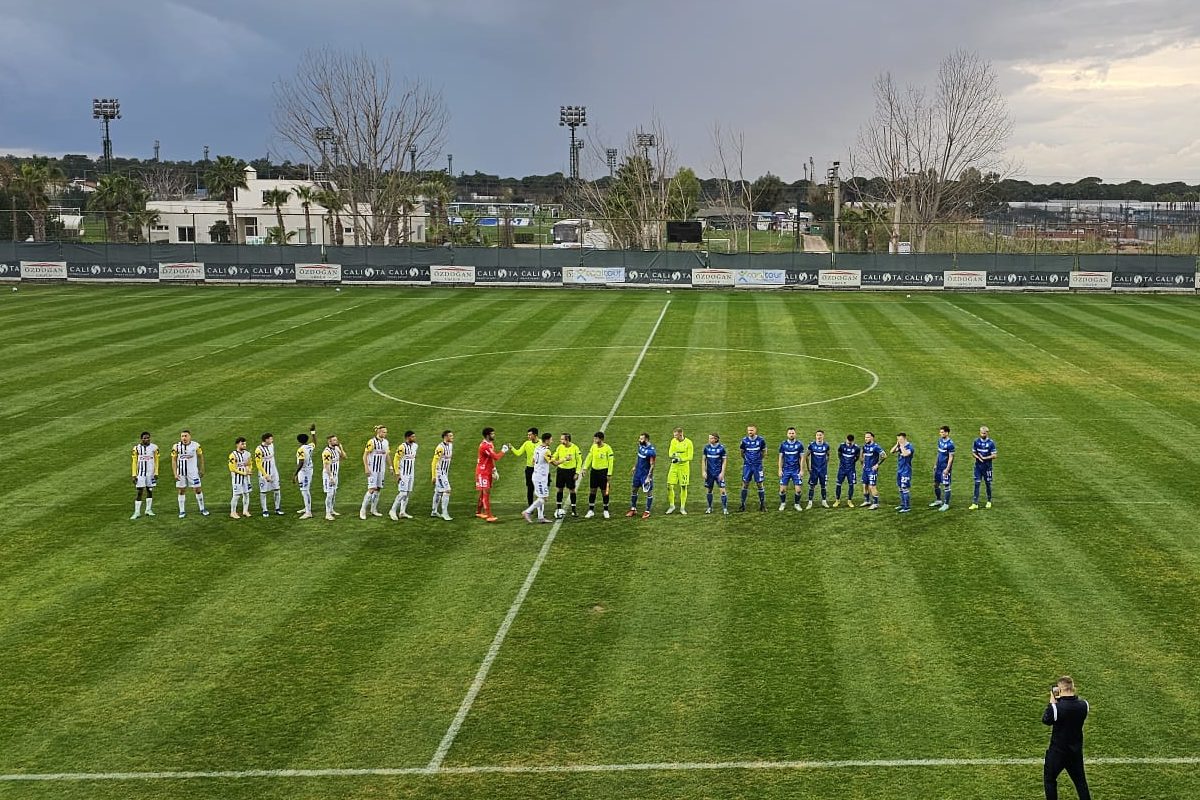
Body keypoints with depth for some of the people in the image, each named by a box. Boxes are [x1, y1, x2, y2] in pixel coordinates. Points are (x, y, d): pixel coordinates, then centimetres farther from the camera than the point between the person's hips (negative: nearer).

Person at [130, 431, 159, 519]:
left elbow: (156, 461, 5)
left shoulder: (154, 447, -1)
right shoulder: (137, 448, -5)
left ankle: (148, 510, 20)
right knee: (139, 492, -4)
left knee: (150, 491, 10)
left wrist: (156, 473, 0)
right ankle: (137, 512, -2)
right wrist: (134, 475, -5)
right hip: (140, 473, -2)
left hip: (151, 473, 2)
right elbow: (134, 462, 0)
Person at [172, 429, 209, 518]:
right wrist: (175, 474, -8)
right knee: (182, 491, 6)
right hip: (181, 473, 0)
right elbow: (173, 461, -2)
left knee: (198, 490, 2)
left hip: (193, 472, 0)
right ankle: (182, 511, 14)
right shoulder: (176, 447, -7)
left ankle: (202, 509, 15)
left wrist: (201, 470, 10)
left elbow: (200, 457, 8)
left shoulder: (196, 445, -6)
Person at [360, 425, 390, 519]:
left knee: (378, 489, 10)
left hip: (381, 469, 7)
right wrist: (366, 468, -16)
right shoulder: (372, 442, -14)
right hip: (372, 469, -7)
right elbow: (364, 456, -11)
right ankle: (363, 510, -5)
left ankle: (373, 510, 19)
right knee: (372, 489, -12)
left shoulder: (386, 442, 6)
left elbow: (387, 455, 17)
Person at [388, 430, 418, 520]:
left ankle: (402, 512, 15)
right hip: (403, 474, -8)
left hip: (411, 474, 8)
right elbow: (395, 460, -14)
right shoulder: (402, 447, -16)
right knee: (402, 493, -10)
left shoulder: (414, 446, 7)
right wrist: (397, 474, -15)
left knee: (408, 493, 9)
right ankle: (393, 511, 0)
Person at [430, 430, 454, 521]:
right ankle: (444, 513, -11)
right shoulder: (440, 447, -20)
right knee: (447, 490, -14)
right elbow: (434, 462, -18)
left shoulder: (450, 445, 7)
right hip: (439, 473, -9)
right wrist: (434, 476, -18)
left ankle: (434, 512, 26)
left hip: (445, 473, 9)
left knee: (438, 492, 16)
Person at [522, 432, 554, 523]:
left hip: (536, 475, 9)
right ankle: (527, 512, -5)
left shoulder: (537, 448, 6)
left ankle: (540, 517, 13)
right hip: (541, 477, -9)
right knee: (543, 498, -5)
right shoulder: (546, 451, -19)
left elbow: (533, 461, 16)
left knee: (540, 497, 12)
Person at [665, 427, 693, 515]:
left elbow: (690, 457, -11)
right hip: (674, 466, 3)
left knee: (683, 487, 2)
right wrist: (672, 455, -20)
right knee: (670, 486, -3)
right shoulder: (673, 441, 2)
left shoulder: (688, 443, -11)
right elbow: (670, 453, 3)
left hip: (684, 467, -3)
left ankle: (682, 508, 13)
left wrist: (680, 459, -22)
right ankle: (671, 506, 13)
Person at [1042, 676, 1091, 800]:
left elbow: (1045, 720, -8)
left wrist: (1052, 701, -5)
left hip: (1058, 751, -4)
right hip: (1076, 751, 4)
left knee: (1049, 779, 15)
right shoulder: (1083, 705, -10)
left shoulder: (1056, 707, -25)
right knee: (1080, 780, 18)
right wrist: (1060, 701, 1)